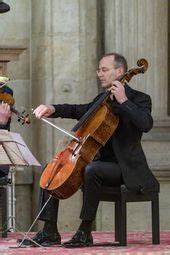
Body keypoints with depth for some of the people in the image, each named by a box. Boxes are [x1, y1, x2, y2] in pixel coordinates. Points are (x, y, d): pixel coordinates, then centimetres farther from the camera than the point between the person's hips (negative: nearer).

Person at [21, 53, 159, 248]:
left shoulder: (139, 99, -6)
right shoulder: (103, 99, 18)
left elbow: (146, 124, -25)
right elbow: (77, 111, 14)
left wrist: (124, 100, -23)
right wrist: (53, 109, -4)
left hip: (124, 168, -9)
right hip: (102, 162, 9)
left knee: (91, 170, -38)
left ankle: (85, 233, -32)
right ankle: (50, 232, -3)